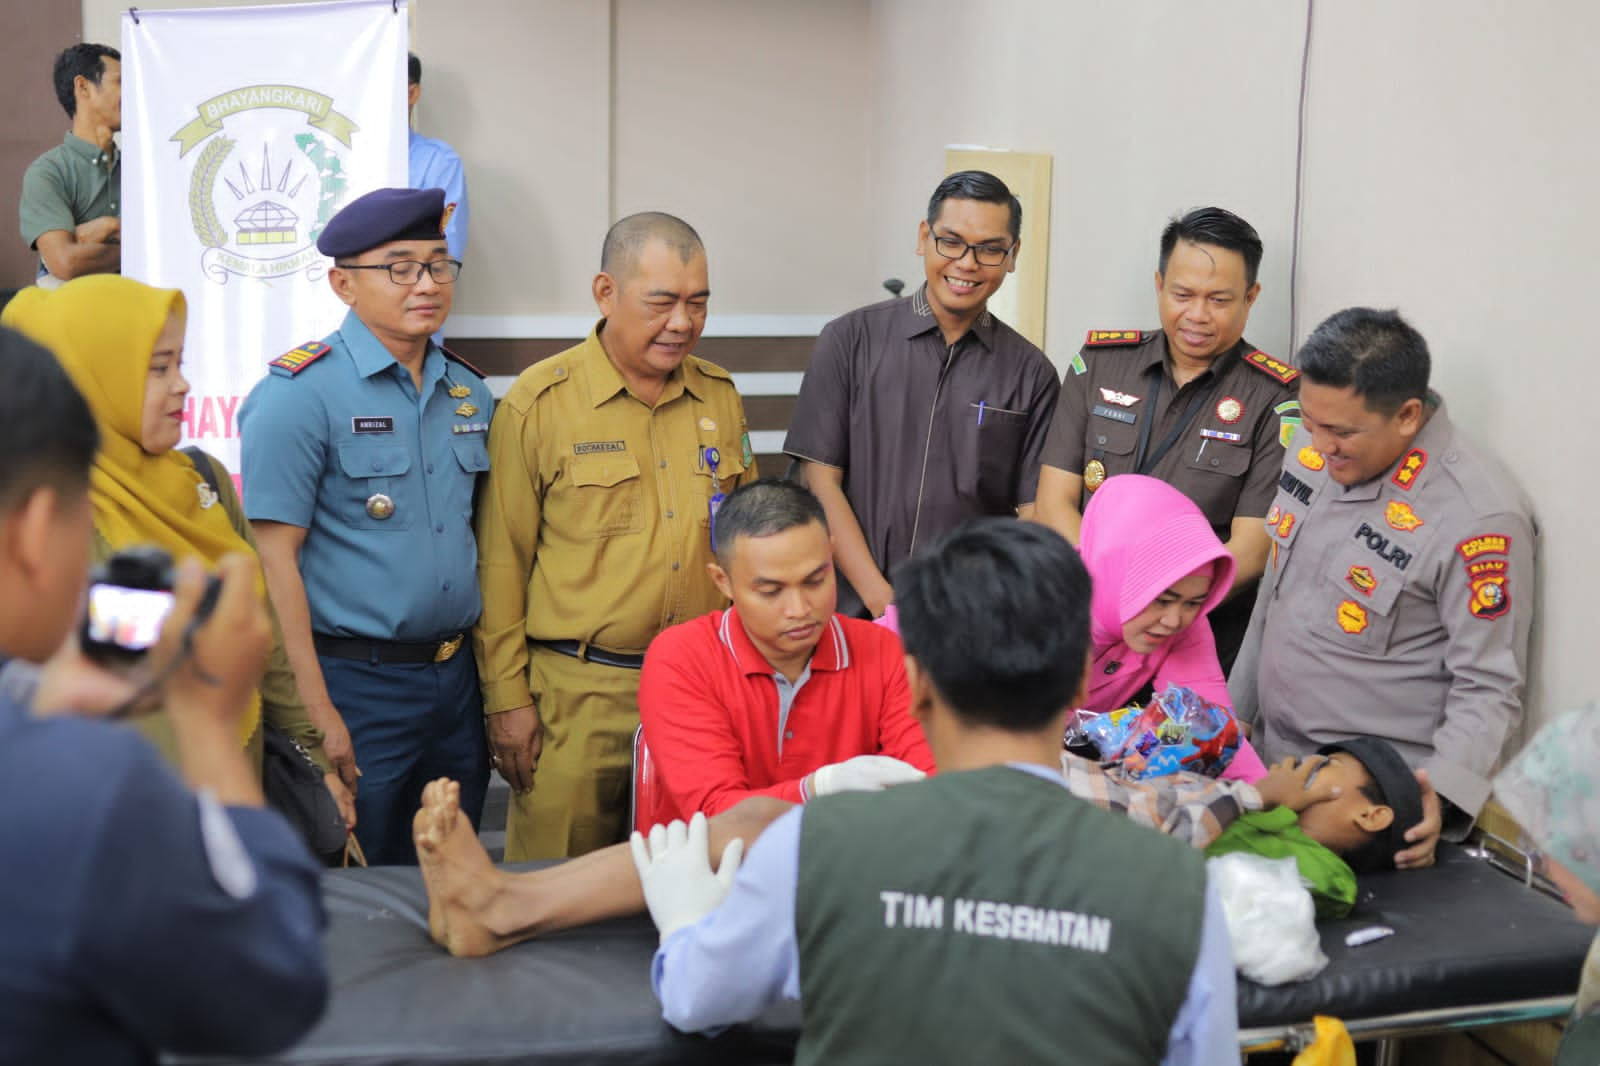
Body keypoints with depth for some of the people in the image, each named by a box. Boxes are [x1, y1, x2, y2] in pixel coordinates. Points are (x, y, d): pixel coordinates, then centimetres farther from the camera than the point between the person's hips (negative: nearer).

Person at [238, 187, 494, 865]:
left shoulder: (469, 392, 9)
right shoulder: (299, 393, -11)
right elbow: (275, 560, -14)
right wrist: (316, 715, -18)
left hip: (456, 679, 6)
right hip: (354, 684, -6)